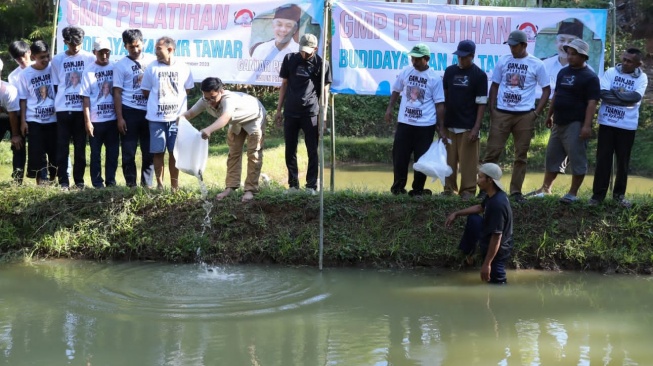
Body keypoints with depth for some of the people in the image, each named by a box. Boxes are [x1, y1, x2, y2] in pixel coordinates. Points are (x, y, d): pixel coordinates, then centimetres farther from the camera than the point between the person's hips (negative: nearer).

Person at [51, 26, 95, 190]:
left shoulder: (90, 58, 1)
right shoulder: (57, 60, 4)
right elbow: (56, 85, 10)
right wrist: (60, 101, 6)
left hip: (82, 108, 0)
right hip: (63, 109, 1)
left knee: (80, 146, 6)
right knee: (62, 146, 1)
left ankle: (79, 180, 14)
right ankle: (63, 181, 5)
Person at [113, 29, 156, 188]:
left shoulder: (152, 60, 6)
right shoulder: (121, 65, 1)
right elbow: (117, 92, 0)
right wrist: (120, 118, -7)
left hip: (150, 111, 2)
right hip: (129, 111, -2)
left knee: (150, 151, 5)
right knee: (128, 151, 1)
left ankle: (147, 184, 13)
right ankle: (131, 184, 9)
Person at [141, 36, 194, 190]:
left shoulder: (183, 67, 1)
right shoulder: (152, 67, 0)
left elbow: (187, 90, 11)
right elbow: (146, 91, 8)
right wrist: (157, 103, 6)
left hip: (177, 117, 0)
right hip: (156, 118, 0)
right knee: (158, 152, 2)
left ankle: (175, 185, 13)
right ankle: (159, 184, 10)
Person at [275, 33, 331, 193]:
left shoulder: (321, 64, -1)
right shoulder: (290, 59, 6)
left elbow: (324, 90, 2)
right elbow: (284, 85, 12)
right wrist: (279, 110, 10)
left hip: (311, 113, -3)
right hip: (290, 112, 3)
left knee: (312, 151, 1)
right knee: (290, 150, 7)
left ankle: (311, 185, 6)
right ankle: (293, 184, 15)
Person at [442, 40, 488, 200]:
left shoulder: (479, 75, -4)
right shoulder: (450, 71, 8)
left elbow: (481, 103, -6)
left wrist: (476, 127, -13)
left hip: (468, 127, -4)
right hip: (449, 125, 4)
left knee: (468, 161, -3)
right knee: (449, 159, 7)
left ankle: (468, 191, 4)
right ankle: (449, 189, 15)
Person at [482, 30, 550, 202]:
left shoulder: (536, 64, -1)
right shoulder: (503, 61, 4)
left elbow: (546, 90, 4)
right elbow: (495, 86, 11)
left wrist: (537, 112, -4)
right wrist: (492, 109, 2)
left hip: (525, 115, -1)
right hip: (501, 113, 1)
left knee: (521, 154, 5)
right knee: (492, 151, -1)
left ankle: (516, 191, 13)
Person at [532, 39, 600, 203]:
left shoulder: (589, 77, -10)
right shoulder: (563, 72, 13)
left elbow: (592, 103, -16)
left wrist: (587, 125, -22)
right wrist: (549, 115, 20)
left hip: (575, 124, -8)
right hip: (559, 122, 8)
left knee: (577, 159, -3)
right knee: (552, 157, 14)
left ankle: (573, 193, 4)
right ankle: (545, 188, 24)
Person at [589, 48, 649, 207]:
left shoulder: (641, 78, 0)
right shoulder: (611, 72, -1)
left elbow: (636, 96, -17)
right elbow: (603, 93, -14)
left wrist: (615, 92, -14)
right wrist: (625, 97, -17)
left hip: (627, 125, 0)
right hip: (607, 123, 0)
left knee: (623, 161, 10)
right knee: (603, 159, 3)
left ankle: (619, 194, 22)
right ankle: (598, 194, 9)